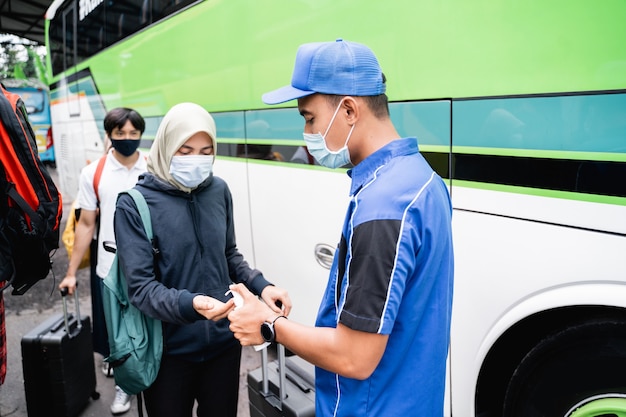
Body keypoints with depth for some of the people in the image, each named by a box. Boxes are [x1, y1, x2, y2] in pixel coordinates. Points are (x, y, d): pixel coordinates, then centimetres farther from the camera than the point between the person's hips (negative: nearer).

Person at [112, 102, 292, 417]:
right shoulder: (135, 204, -13)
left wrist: (261, 286, -6)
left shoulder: (219, 191, -1)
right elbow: (141, 288, -16)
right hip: (169, 350, -3)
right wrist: (189, 304, -33)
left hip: (223, 341, 4)